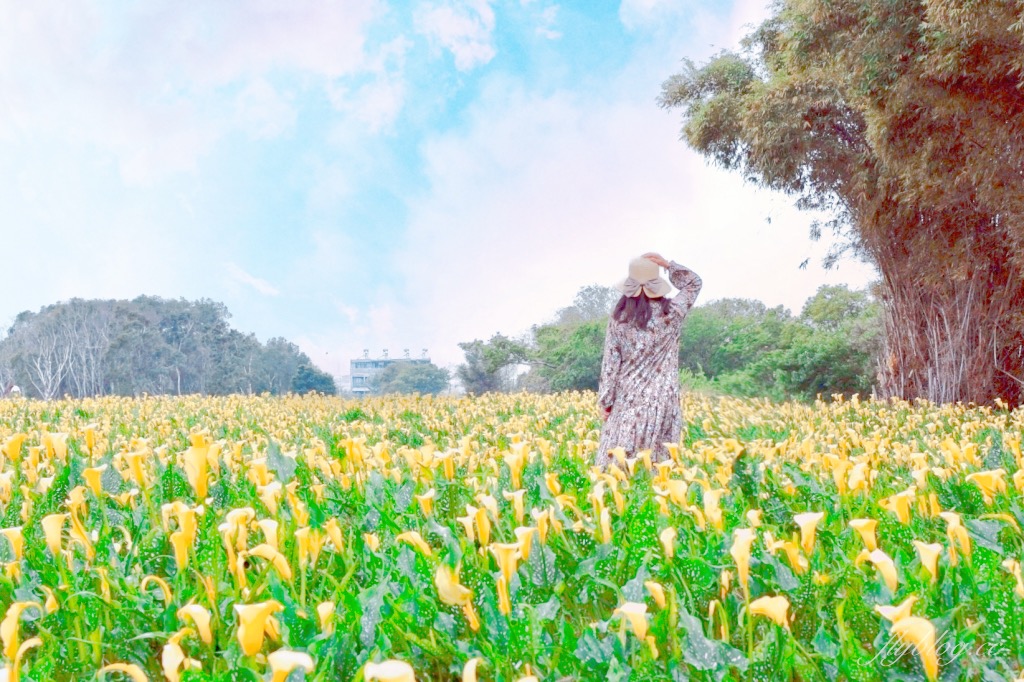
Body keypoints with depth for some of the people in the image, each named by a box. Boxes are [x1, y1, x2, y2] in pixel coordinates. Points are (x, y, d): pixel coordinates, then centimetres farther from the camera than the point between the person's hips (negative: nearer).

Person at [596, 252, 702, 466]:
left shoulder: (619, 318, -2)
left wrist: (605, 400, 4)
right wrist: (667, 265, 3)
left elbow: (611, 361, -1)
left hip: (629, 397, 0)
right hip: (663, 398, 0)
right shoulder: (671, 313, -4)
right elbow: (694, 283, 12)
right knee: (660, 462, 1)